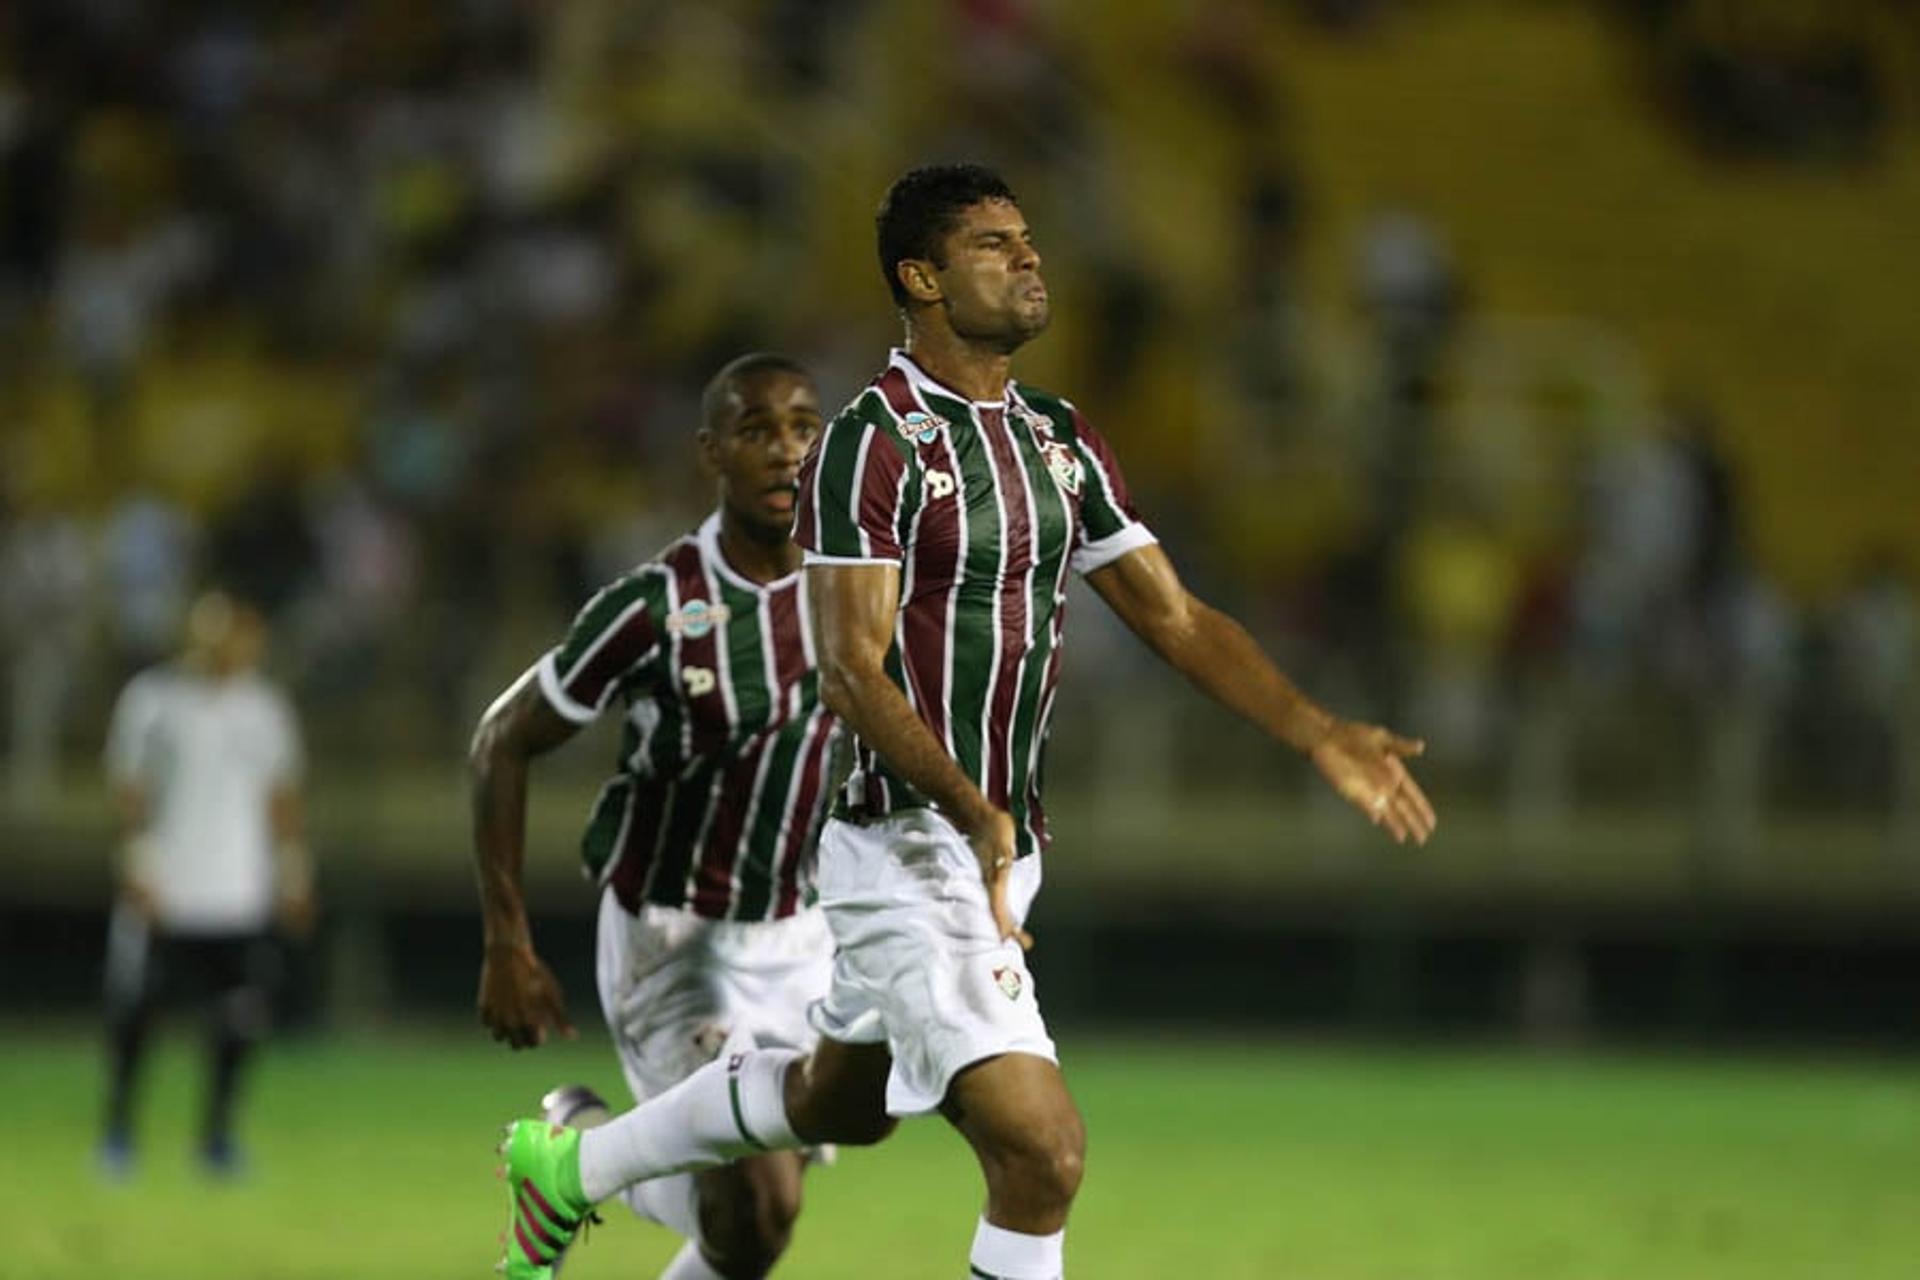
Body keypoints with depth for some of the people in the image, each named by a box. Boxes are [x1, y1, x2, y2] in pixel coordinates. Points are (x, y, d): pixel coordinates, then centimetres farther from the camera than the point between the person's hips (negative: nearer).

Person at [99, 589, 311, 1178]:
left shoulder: (264, 707, 8)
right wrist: (139, 862, -12)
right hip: (163, 894, -3)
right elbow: (129, 786, -4)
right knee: (133, 1010, -2)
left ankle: (217, 1131, 7)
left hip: (241, 895, 3)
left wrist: (294, 871, 11)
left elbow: (282, 795, 15)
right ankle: (118, 1125, 15)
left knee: (241, 1017, -6)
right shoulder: (151, 699, -3)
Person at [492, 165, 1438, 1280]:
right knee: (1043, 1151, -18)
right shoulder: (871, 444, -15)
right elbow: (851, 671, -21)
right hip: (908, 845, -9)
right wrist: (974, 813, -33)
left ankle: (573, 1163, 48)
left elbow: (1176, 619, 11)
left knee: (838, 1101, 27)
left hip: (1002, 844, 9)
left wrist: (1320, 737, -1)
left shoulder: (1062, 442, 10)